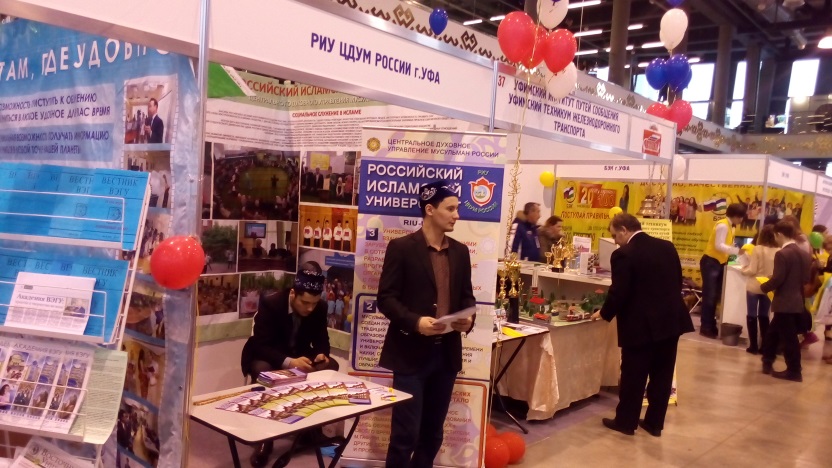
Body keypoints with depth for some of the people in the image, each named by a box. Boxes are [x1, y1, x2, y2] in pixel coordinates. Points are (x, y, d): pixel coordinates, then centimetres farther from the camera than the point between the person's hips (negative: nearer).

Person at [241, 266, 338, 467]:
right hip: (266, 356, -4)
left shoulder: (320, 308, -13)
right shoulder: (270, 303, -26)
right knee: (262, 370, -38)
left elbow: (321, 340, -3)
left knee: (331, 366, -22)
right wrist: (289, 362, -46)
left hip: (299, 356, 4)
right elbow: (260, 346, -30)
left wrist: (322, 355, -28)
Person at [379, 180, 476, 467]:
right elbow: (386, 298, -9)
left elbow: (466, 296, 16)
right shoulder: (401, 248, -6)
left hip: (447, 353, 6)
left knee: (433, 432, 15)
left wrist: (468, 319, -6)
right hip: (411, 353, -5)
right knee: (405, 433, -2)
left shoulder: (460, 252, 10)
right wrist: (415, 322, -25)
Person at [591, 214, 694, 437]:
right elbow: (677, 282, 14)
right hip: (671, 320, 7)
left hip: (641, 325, -7)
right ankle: (655, 423, 24)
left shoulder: (624, 255, -15)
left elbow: (619, 293, -16)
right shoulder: (667, 247, 6)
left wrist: (604, 313, 1)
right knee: (662, 375, 14)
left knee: (633, 376, 6)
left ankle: (626, 422, 18)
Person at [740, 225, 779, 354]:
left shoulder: (758, 249, -14)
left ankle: (753, 346, 8)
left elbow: (752, 270, -14)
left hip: (754, 286, -3)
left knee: (751, 316, 8)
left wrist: (744, 270, 6)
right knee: (764, 316, 14)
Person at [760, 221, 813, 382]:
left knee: (788, 338, 0)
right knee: (773, 333, 18)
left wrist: (763, 287, -4)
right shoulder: (805, 254, 10)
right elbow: (807, 278, 13)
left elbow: (777, 279, -21)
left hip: (785, 303, -9)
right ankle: (767, 363, 26)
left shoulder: (782, 254, -18)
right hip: (798, 302, 9)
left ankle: (794, 371, 8)